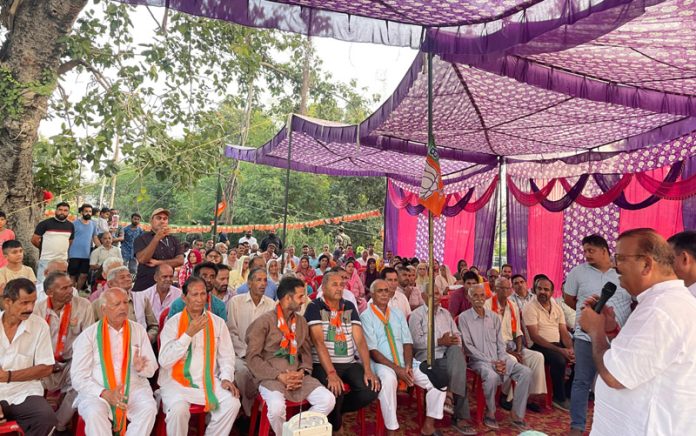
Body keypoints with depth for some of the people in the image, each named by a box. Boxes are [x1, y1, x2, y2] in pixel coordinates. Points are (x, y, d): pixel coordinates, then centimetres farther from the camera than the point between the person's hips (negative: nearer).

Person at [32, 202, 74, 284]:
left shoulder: (70, 226, 7)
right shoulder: (45, 223, -7)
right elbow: (34, 240, -4)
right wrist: (44, 249, 7)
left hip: (63, 260, 5)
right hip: (46, 260, -5)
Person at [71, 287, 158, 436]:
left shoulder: (139, 330, 8)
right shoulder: (88, 335, 1)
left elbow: (152, 367, 11)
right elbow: (78, 377, -3)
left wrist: (141, 368, -14)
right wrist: (105, 393, -17)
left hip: (133, 387, 2)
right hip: (97, 391, -1)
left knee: (149, 408, -27)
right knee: (94, 413, -33)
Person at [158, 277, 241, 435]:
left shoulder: (218, 322, 5)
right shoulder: (172, 323, -2)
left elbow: (226, 355, 8)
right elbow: (164, 361, -12)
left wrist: (226, 378, -9)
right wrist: (189, 333, -17)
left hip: (208, 381, 2)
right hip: (177, 382, -2)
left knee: (232, 403, -21)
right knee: (178, 409, -31)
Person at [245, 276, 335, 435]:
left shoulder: (301, 322, 12)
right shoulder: (264, 321, -6)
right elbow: (252, 357, -9)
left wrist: (302, 372, -6)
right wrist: (280, 376, -15)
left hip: (297, 376, 5)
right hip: (271, 377, -5)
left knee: (328, 400, -15)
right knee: (277, 406, -34)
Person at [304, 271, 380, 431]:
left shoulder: (350, 307, 10)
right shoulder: (314, 307, -5)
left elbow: (360, 340, 3)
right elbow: (318, 342, -16)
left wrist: (367, 369, -11)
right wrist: (331, 373, -26)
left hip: (349, 363, 5)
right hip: (323, 364, -5)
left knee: (372, 387, -19)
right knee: (335, 391, -32)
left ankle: (336, 410, 11)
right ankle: (336, 426, 5)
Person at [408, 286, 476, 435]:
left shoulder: (446, 313, 23)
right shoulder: (417, 314, 3)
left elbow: (457, 335, 16)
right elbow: (416, 341, -10)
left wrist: (459, 349, -6)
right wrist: (439, 341, -16)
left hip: (449, 353, 5)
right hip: (428, 356, -5)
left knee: (456, 351, -32)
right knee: (458, 369, -28)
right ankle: (461, 416, -17)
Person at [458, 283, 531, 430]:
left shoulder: (494, 317, 12)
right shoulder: (464, 318, -3)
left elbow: (500, 343, 12)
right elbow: (468, 346, -9)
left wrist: (502, 361, -7)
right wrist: (490, 362, -15)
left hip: (498, 359, 5)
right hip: (479, 360, -5)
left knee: (526, 372, -16)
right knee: (492, 376, -36)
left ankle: (517, 414, -6)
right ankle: (490, 412, -9)